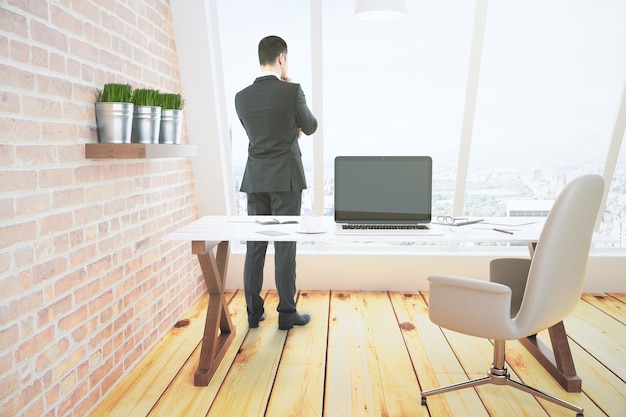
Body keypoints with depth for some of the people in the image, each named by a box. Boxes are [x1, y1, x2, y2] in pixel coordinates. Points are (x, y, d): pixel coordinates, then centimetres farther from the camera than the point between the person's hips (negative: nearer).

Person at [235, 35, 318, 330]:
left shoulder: (242, 97, 7)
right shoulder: (292, 90, -6)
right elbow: (310, 127, 8)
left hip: (255, 178, 5)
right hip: (285, 177, -4)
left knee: (255, 245, 8)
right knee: (285, 245, 0)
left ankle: (254, 311, 18)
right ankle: (286, 313, 11)